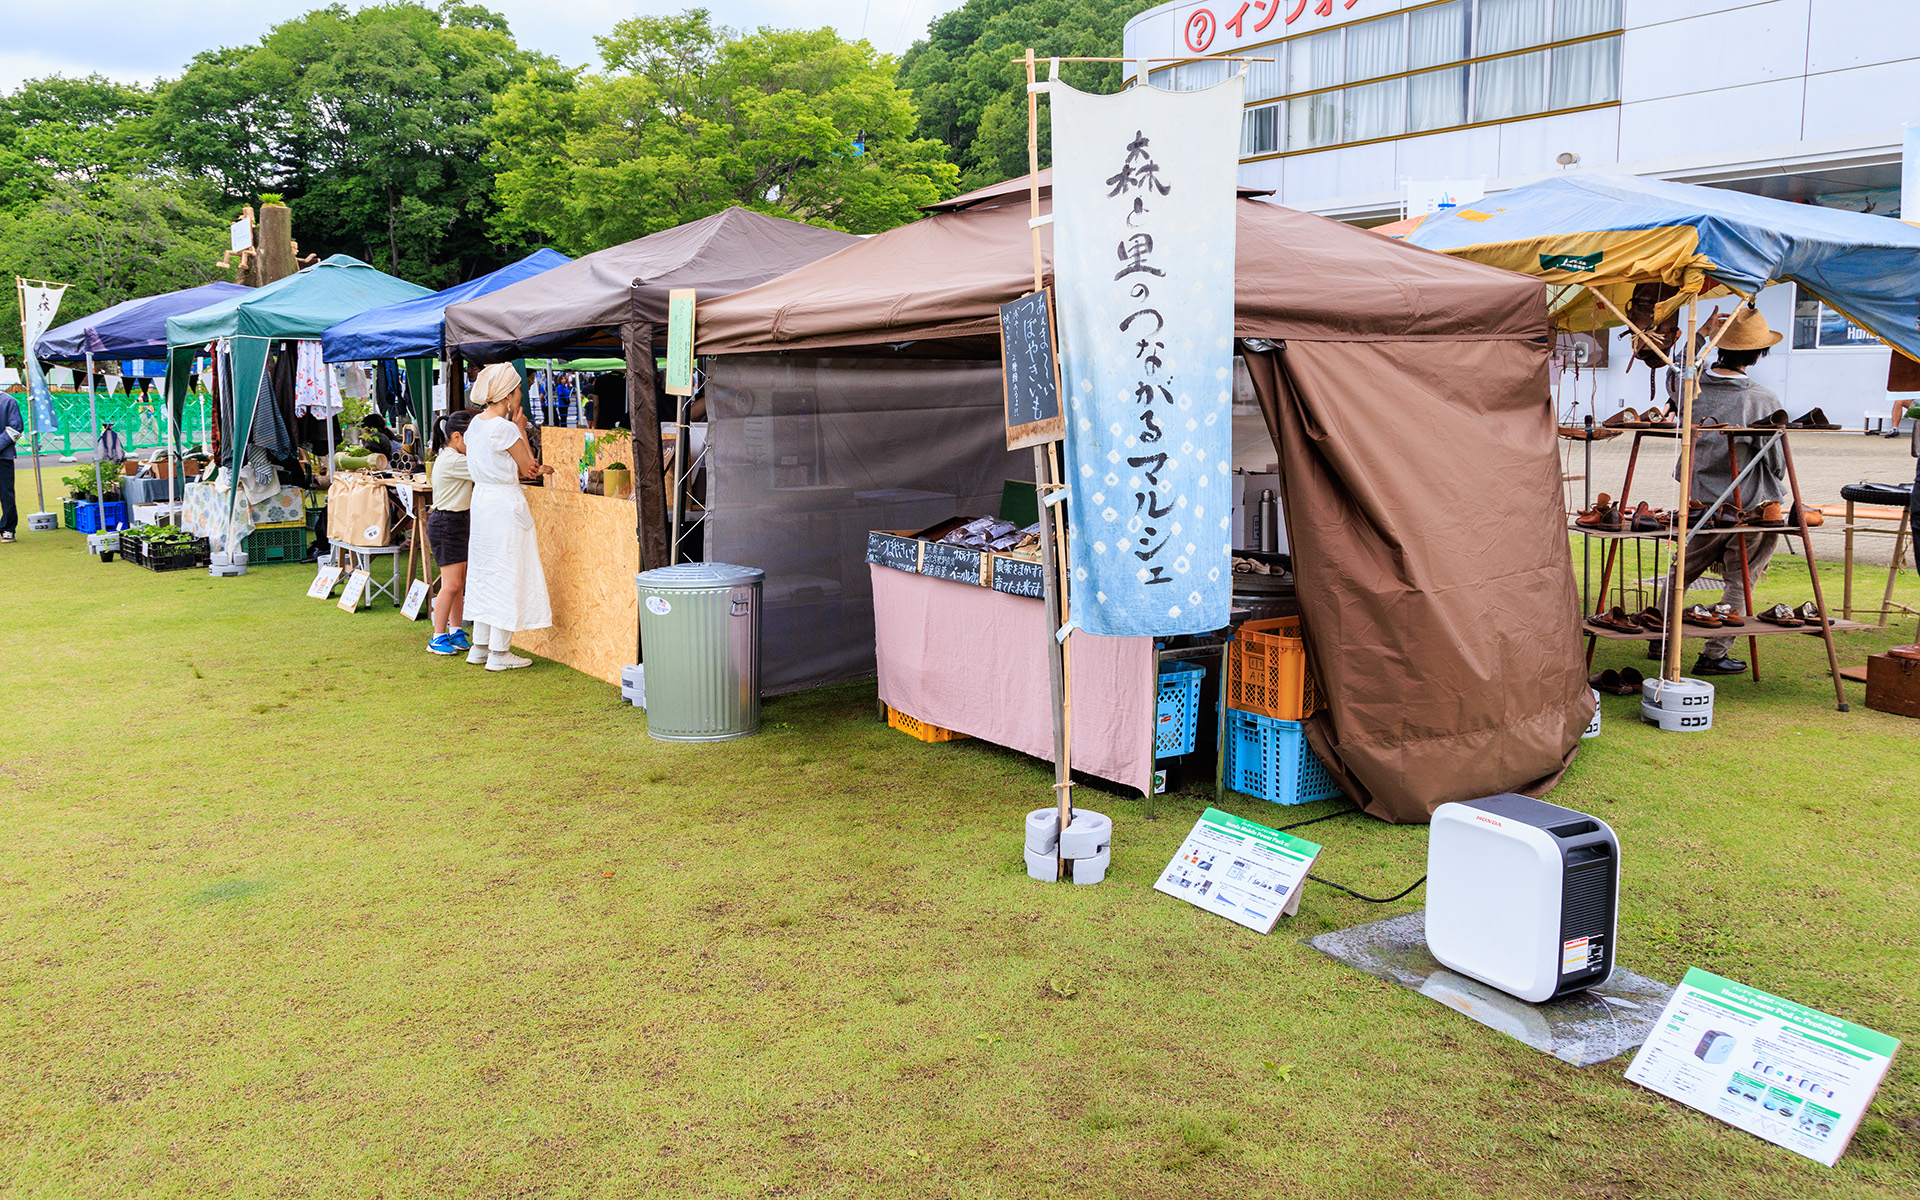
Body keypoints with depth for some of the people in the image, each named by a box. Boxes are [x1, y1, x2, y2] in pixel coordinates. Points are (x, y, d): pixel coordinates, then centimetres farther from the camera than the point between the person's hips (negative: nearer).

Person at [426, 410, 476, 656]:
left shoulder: (453, 457, 13)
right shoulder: (451, 461, -19)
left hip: (458, 522, 10)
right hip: (445, 524, -10)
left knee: (459, 582, 13)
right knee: (452, 584, -7)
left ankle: (455, 632, 21)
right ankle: (438, 638, 1)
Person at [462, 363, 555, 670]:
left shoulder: (476, 423, 9)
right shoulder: (504, 428, -18)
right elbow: (528, 467, -7)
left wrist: (536, 469, 12)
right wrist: (519, 424, -4)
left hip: (481, 497, 9)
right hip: (505, 503, -9)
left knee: (485, 573, 16)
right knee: (506, 575, -1)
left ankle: (480, 646, 23)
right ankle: (499, 653, 4)